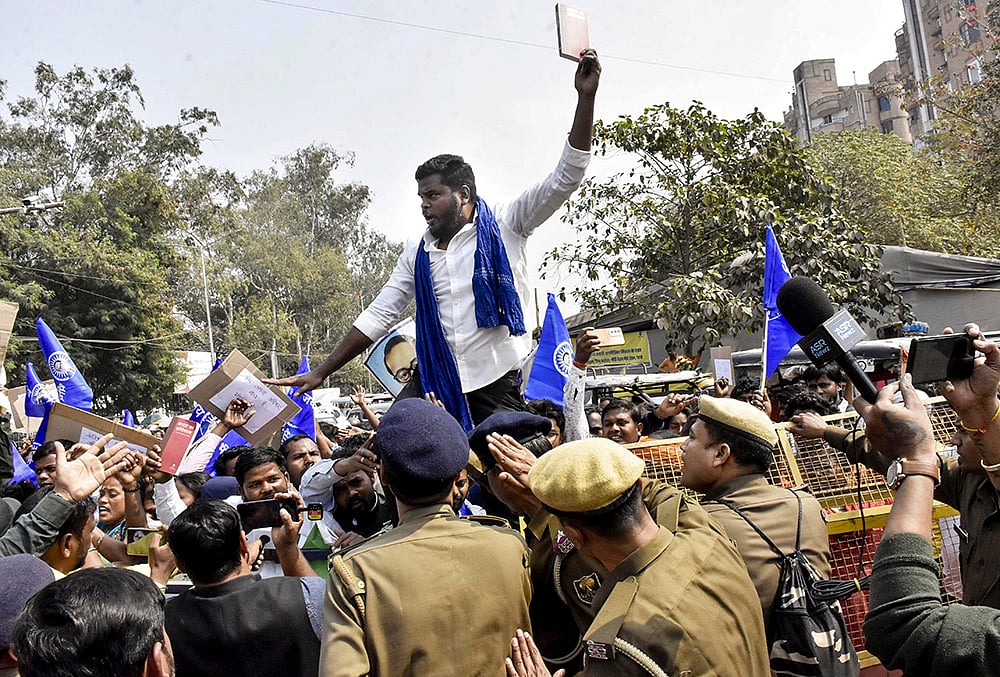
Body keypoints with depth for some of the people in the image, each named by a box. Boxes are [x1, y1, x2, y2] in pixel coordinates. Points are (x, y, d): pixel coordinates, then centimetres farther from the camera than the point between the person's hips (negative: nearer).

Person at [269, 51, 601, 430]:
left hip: (495, 388, -3)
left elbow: (565, 179, -6)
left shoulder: (504, 227, 1)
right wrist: (320, 374, 10)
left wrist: (586, 97, -14)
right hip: (432, 383, 3)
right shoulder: (417, 255, 12)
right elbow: (377, 317, 13)